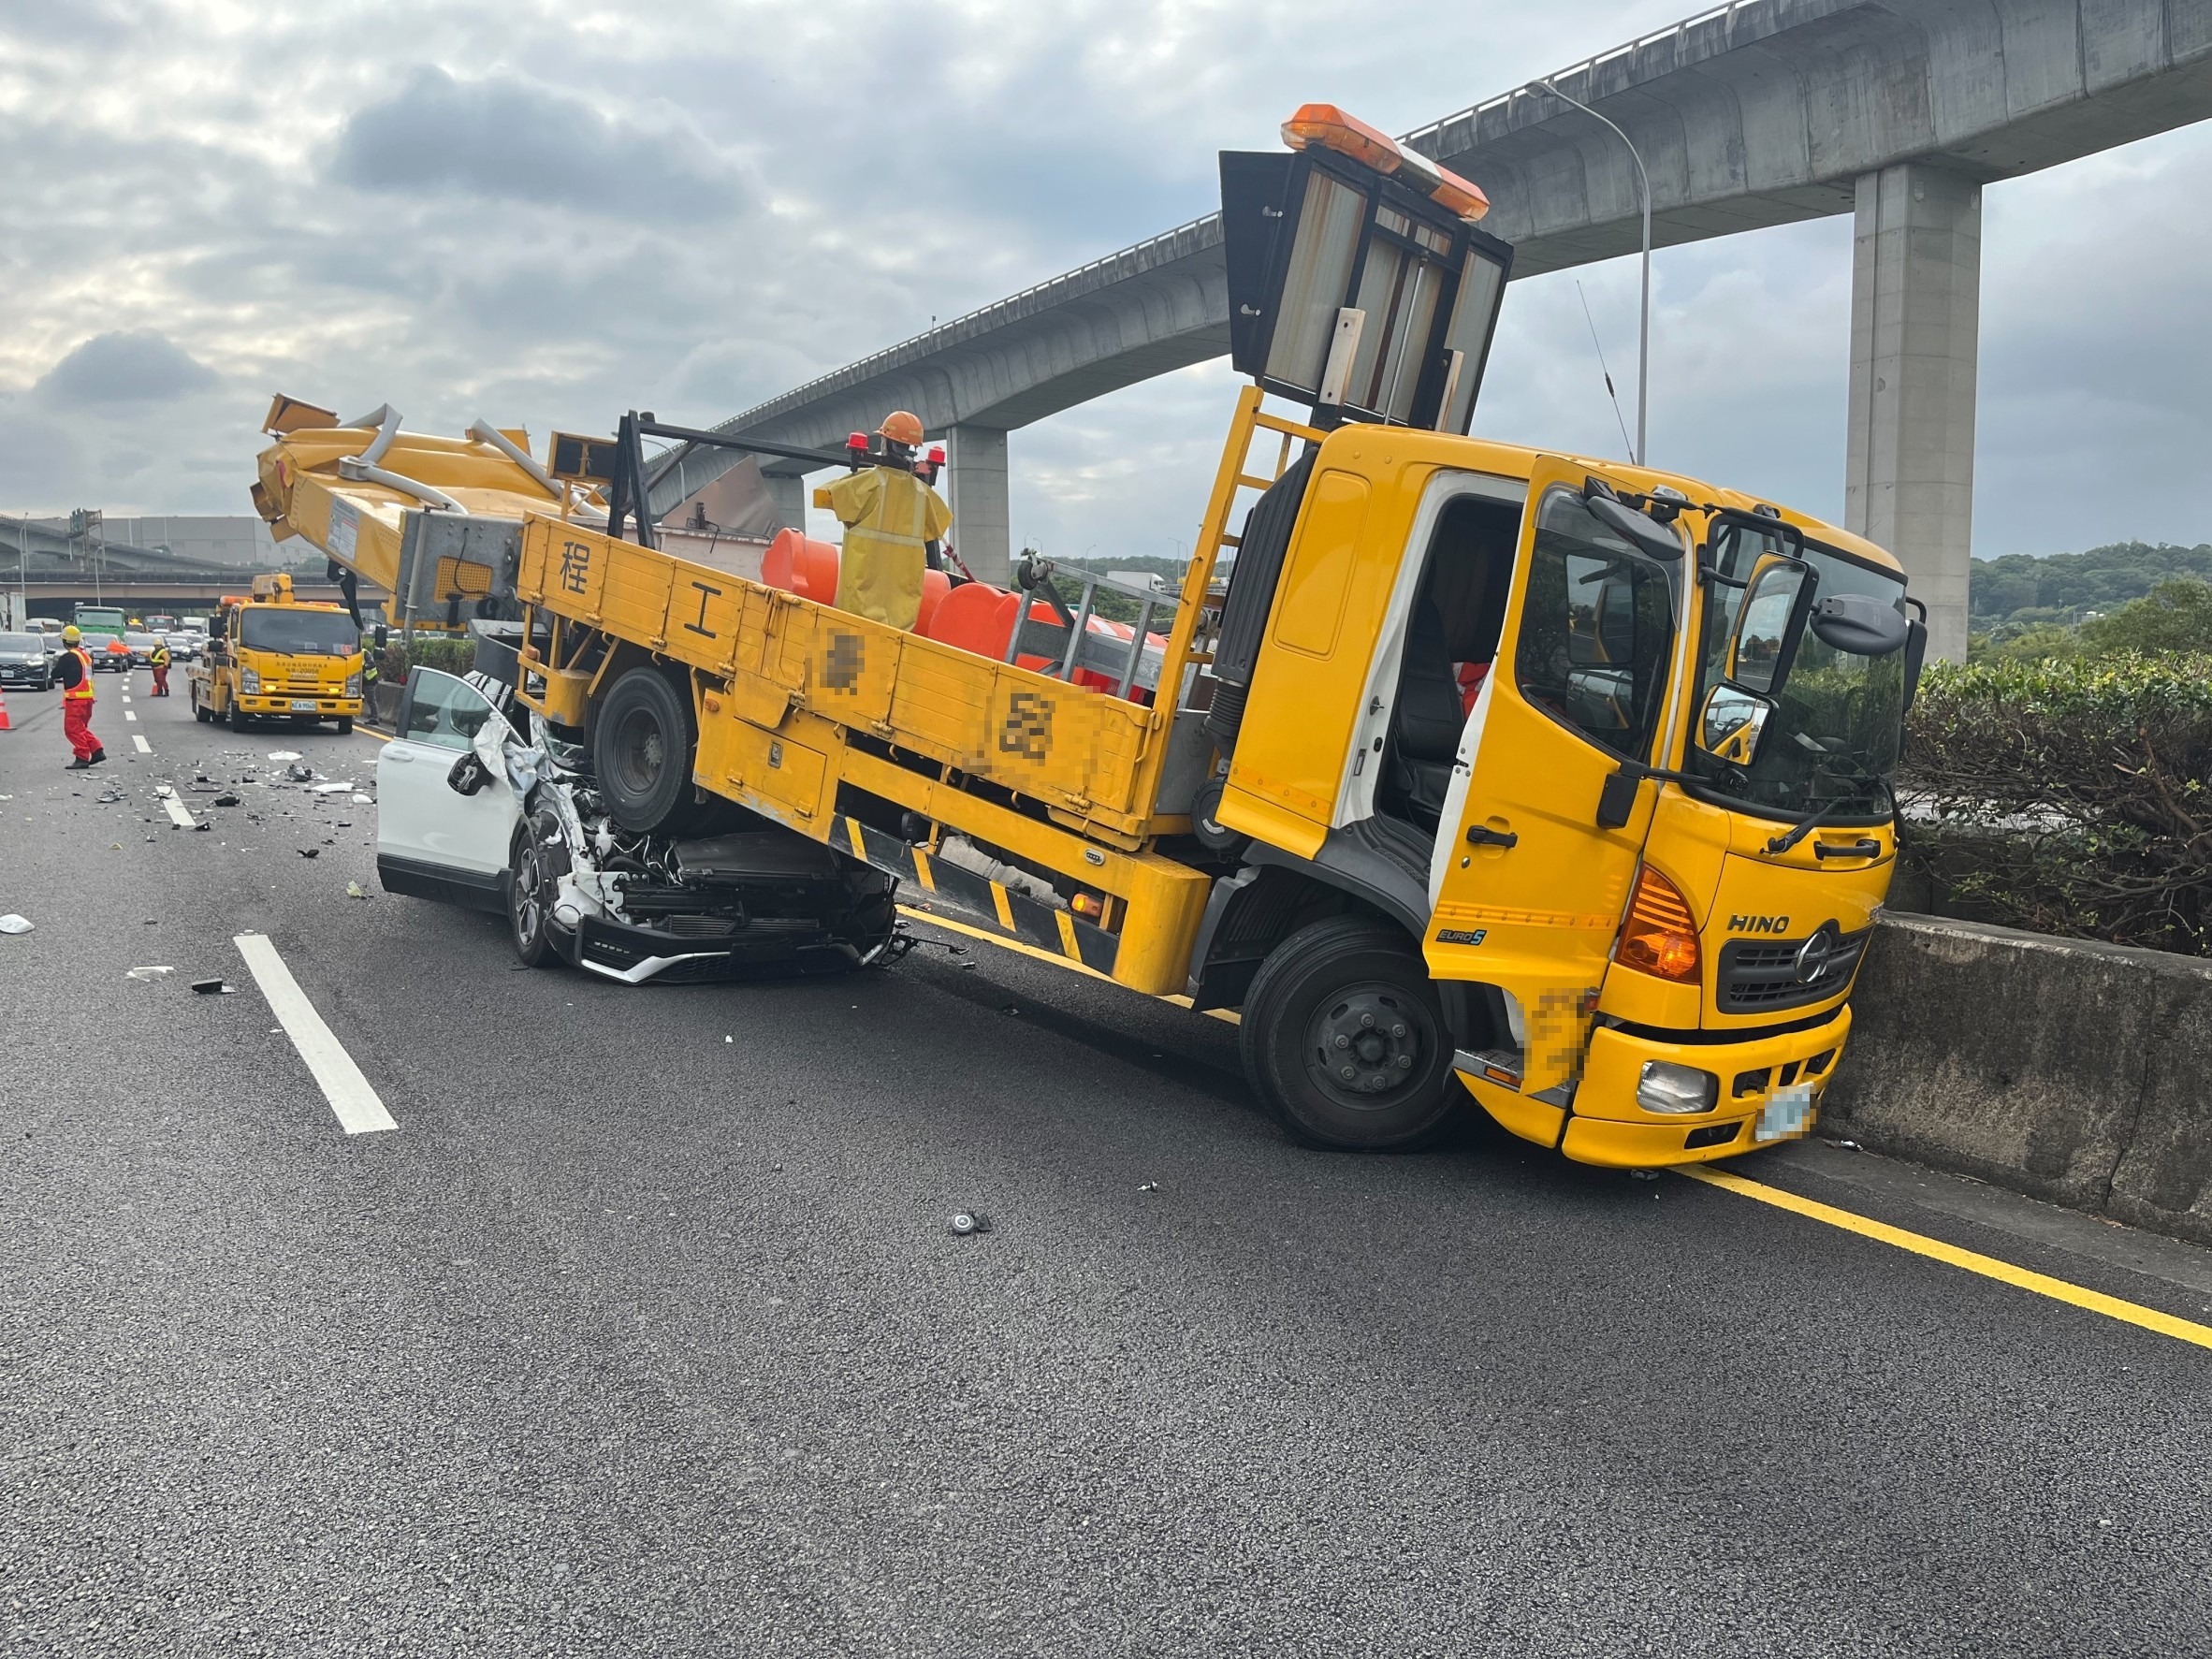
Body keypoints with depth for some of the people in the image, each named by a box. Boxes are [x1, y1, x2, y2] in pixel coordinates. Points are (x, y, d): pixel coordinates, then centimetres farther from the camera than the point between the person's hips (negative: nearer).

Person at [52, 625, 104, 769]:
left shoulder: (68, 657, -13)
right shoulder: (86, 655, 12)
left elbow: (55, 674, -8)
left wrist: (56, 664, 12)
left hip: (75, 699, -8)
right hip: (88, 697, 8)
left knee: (73, 728, -4)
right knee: (82, 728, 18)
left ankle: (82, 758, -9)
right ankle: (97, 751, 11)